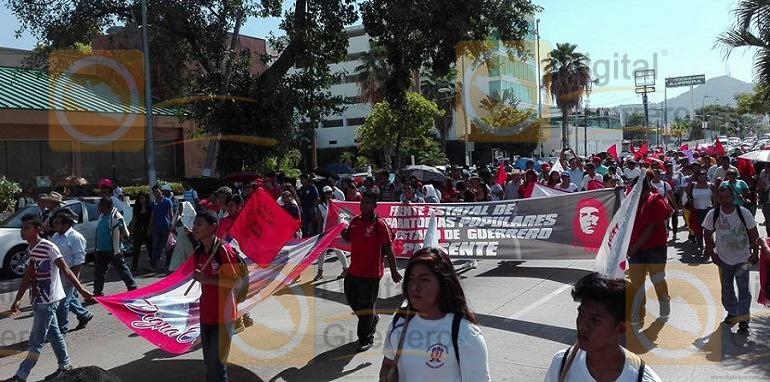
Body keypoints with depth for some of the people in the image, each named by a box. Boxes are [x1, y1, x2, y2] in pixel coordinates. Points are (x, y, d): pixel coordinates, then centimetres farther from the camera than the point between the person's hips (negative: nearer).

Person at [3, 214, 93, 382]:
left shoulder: (48, 247, -16)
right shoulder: (30, 250, 9)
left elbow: (65, 270, -18)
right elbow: (27, 277, 15)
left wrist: (81, 289, -22)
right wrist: (17, 300, 14)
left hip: (48, 300, -8)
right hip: (38, 300, 8)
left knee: (36, 339, -3)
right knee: (53, 333, 16)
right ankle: (65, 365, 27)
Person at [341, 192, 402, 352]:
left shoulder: (379, 224, -15)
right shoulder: (355, 220, 5)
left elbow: (388, 248, -14)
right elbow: (349, 239, 20)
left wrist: (394, 271, -13)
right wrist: (343, 233, -3)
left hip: (371, 273, -7)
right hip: (353, 271, 7)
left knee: (366, 306, 3)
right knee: (352, 300, 21)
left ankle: (366, 339, 20)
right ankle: (373, 319, 47)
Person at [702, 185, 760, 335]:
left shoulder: (743, 212, -13)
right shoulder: (713, 214, -9)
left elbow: (753, 234, -4)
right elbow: (707, 234, 2)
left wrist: (755, 253, -7)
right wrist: (712, 254, -2)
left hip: (742, 259, -2)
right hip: (723, 259, 2)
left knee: (744, 290, -5)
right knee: (727, 290, 15)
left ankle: (743, 322, -2)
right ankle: (732, 312, 35)